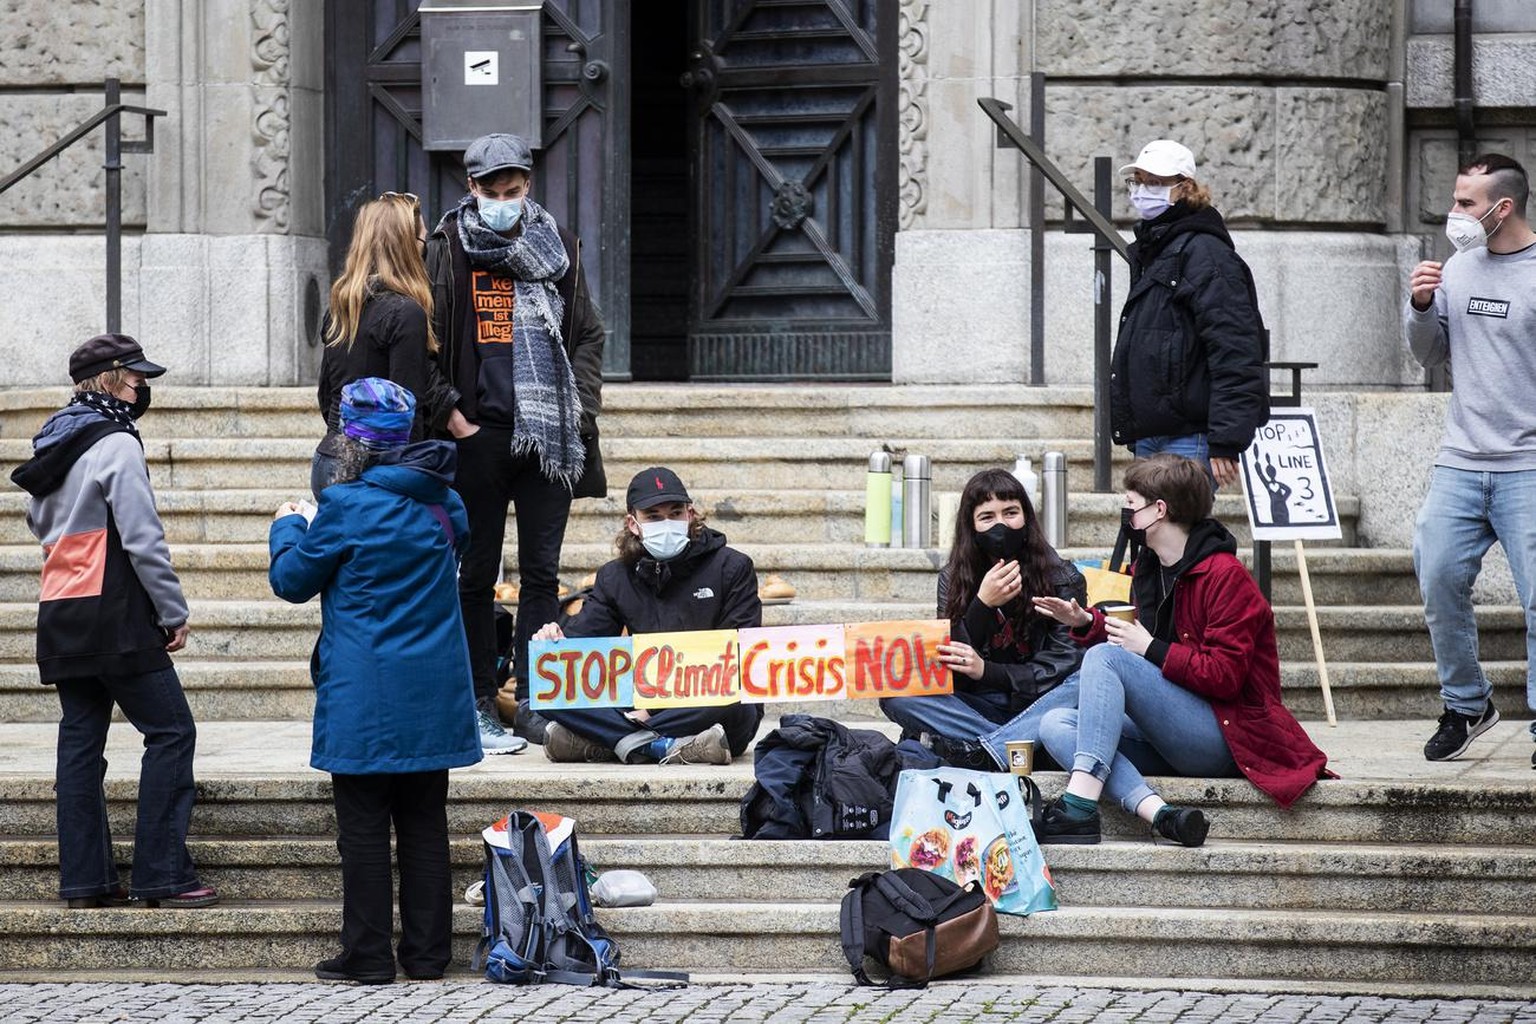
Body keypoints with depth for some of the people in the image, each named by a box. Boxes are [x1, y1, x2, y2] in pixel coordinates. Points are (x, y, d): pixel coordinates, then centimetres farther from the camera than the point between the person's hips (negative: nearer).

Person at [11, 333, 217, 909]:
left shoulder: (54, 443, 14)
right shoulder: (117, 443, -11)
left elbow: (39, 522, 25)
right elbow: (143, 539, -15)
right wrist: (174, 612, -9)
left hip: (61, 616, 9)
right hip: (114, 616, -9)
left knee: (81, 737, 9)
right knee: (171, 731, -5)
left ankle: (85, 878, 8)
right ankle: (162, 876, -9)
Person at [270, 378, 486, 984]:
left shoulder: (346, 507, -14)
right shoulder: (442, 502, 4)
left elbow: (292, 580, -3)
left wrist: (288, 527, 18)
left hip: (365, 699, -6)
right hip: (434, 694, 6)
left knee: (364, 826, 1)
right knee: (424, 822, 11)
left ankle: (368, 956, 3)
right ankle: (427, 952, 13)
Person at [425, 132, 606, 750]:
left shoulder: (557, 248, 10)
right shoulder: (448, 249, 1)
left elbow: (588, 336, 15)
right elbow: (427, 340, 0)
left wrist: (579, 410, 3)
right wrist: (450, 416, -8)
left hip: (549, 437, 3)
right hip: (478, 437, -3)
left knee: (542, 574, 4)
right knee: (476, 575, 4)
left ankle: (533, 700, 9)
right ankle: (479, 704, 9)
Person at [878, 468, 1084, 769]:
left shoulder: (1062, 578, -1)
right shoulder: (952, 580, 5)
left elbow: (1065, 665, -8)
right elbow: (953, 669, -4)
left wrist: (986, 671, -20)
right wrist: (983, 605, -20)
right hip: (982, 708, 3)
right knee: (895, 694, -23)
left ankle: (976, 749, -35)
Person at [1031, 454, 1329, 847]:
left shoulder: (1225, 576, -12)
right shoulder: (1149, 570, 14)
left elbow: (1225, 675, -18)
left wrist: (1152, 649, -17)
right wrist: (1087, 623, 13)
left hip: (1225, 738, -9)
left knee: (1105, 658, -23)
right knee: (1056, 725, -9)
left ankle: (1080, 809, -35)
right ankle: (1159, 813, -31)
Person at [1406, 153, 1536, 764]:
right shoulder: (1457, 268, 10)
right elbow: (1431, 355, 18)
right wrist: (1421, 308, -1)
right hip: (1460, 462, 6)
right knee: (1438, 582, 4)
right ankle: (1466, 705, 21)